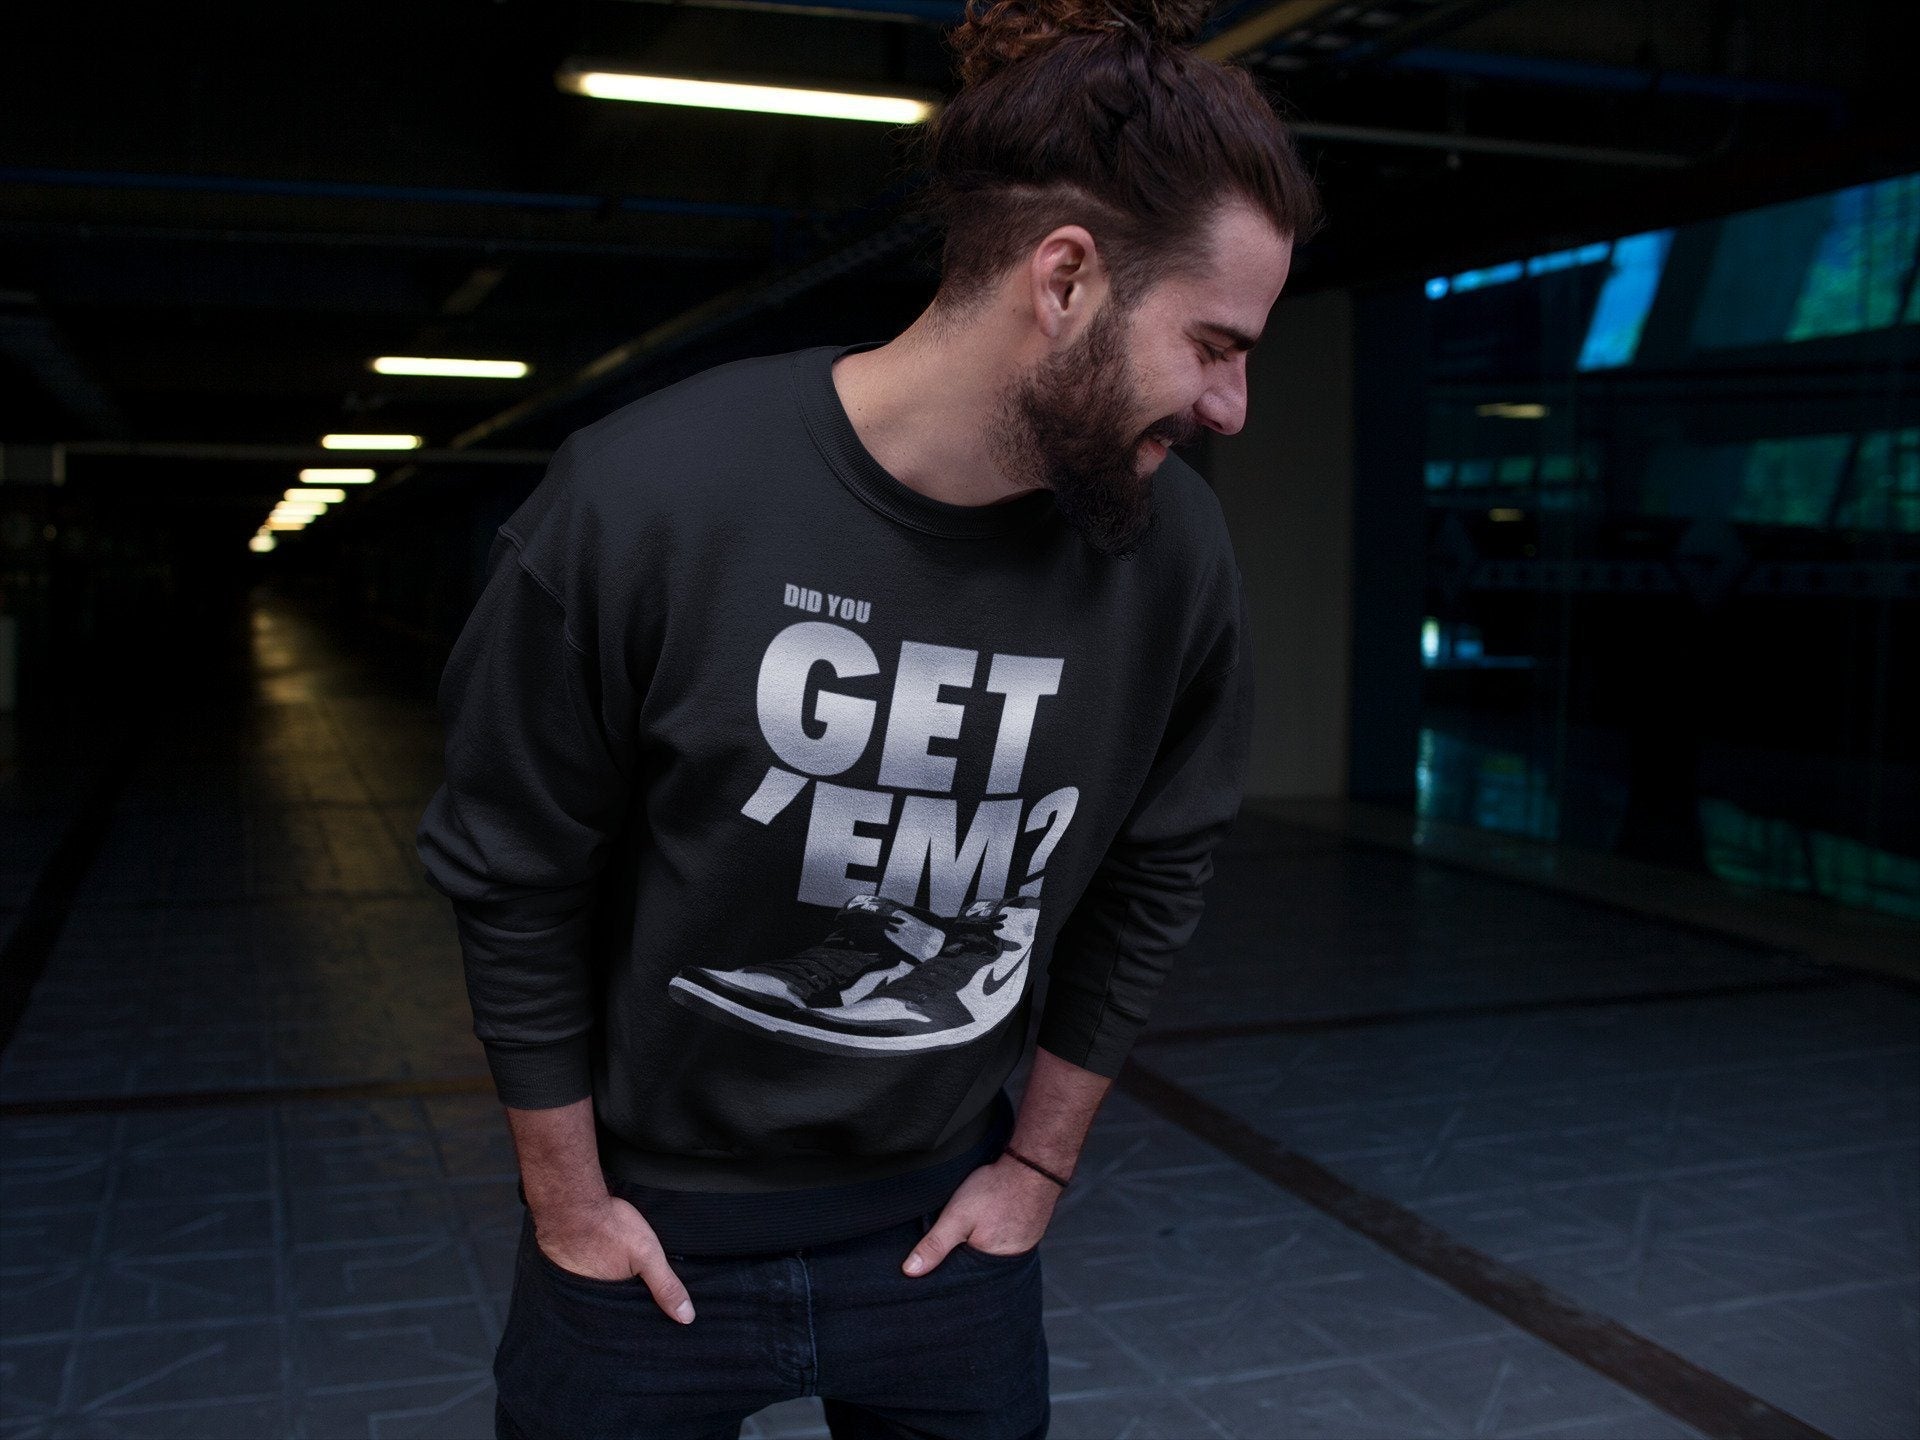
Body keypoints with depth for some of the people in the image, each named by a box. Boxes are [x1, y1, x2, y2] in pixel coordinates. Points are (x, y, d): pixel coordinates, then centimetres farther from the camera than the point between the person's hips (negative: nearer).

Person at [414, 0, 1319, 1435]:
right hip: (650, 1230, -2)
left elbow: (1154, 880, 2)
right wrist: (567, 1205, -3)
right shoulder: (642, 501, -23)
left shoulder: (1178, 552, -14)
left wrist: (1042, 1162, 7)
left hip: (944, 1220, 3)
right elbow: (514, 883, -11)